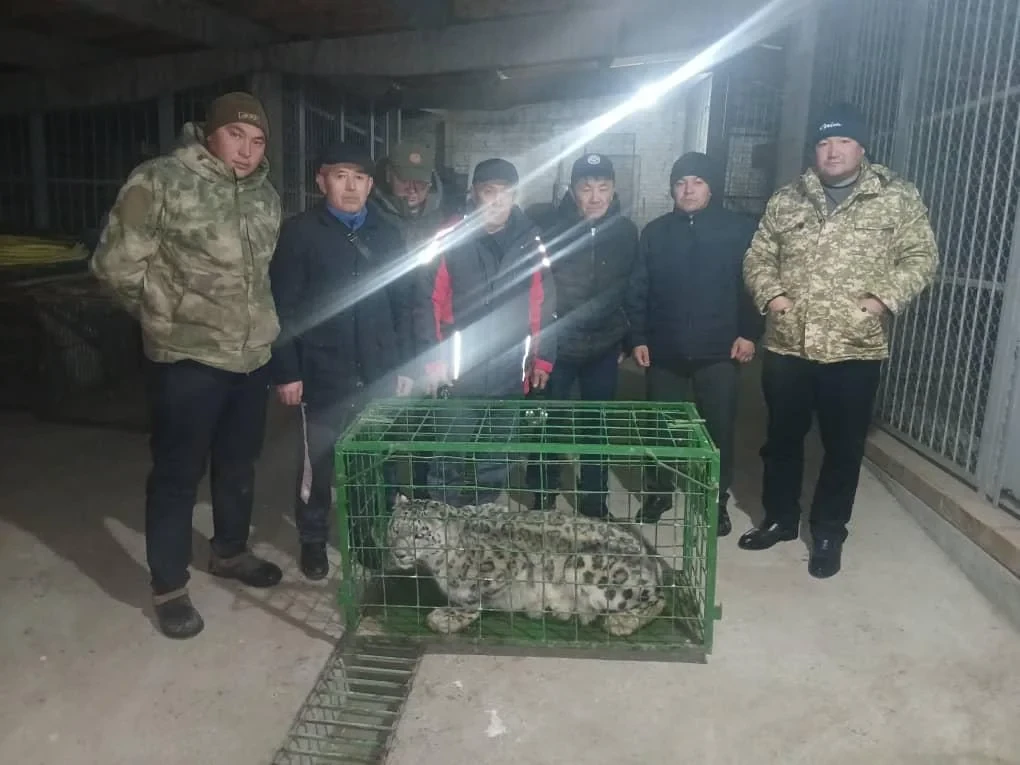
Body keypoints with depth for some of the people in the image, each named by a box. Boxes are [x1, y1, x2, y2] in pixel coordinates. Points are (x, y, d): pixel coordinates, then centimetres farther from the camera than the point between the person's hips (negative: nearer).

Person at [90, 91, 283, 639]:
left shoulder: (266, 197, 8)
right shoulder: (160, 181, -11)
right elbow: (116, 265, -9)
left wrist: (254, 320, 12)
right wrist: (169, 315, 0)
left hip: (253, 357, 6)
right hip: (186, 360, -6)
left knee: (238, 463, 19)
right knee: (177, 474, 5)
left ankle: (229, 552, 40)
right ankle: (168, 587, 21)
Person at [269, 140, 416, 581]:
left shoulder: (387, 236, 9)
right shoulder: (299, 233, -2)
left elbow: (402, 306, 10)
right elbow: (283, 309, -5)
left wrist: (406, 364, 7)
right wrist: (286, 371, -9)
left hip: (378, 373, 3)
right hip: (323, 374, -3)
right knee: (318, 463, 9)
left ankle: (369, 537, 29)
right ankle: (313, 541, 28)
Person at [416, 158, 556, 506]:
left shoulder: (530, 242, 3)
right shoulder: (451, 239, -4)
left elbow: (543, 305, 6)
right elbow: (430, 301, -4)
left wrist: (543, 357, 3)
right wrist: (433, 359, -9)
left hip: (510, 376, 2)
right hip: (457, 373, -2)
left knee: (497, 460, 14)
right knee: (448, 459, 5)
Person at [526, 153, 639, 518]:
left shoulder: (625, 231, 1)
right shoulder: (552, 227, -8)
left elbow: (630, 289, 9)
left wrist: (629, 338, 9)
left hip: (604, 347, 3)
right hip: (556, 346, -2)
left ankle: (594, 504, 28)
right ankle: (542, 505, 24)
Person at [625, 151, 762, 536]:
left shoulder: (740, 229, 0)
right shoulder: (656, 231, 6)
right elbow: (639, 289, 6)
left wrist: (749, 333, -7)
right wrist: (638, 338, 0)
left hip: (718, 350, -2)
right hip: (665, 350, 2)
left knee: (719, 428, 4)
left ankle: (718, 501, 21)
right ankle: (657, 493, 28)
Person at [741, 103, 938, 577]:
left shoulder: (898, 199, 1)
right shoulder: (786, 200, 8)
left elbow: (920, 257, 1)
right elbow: (758, 257, 9)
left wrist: (885, 298, -14)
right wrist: (770, 294, -8)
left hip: (855, 350, -2)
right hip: (786, 346, 2)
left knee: (843, 446, 8)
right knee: (782, 438, 13)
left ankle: (829, 533, 26)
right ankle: (779, 518, 32)